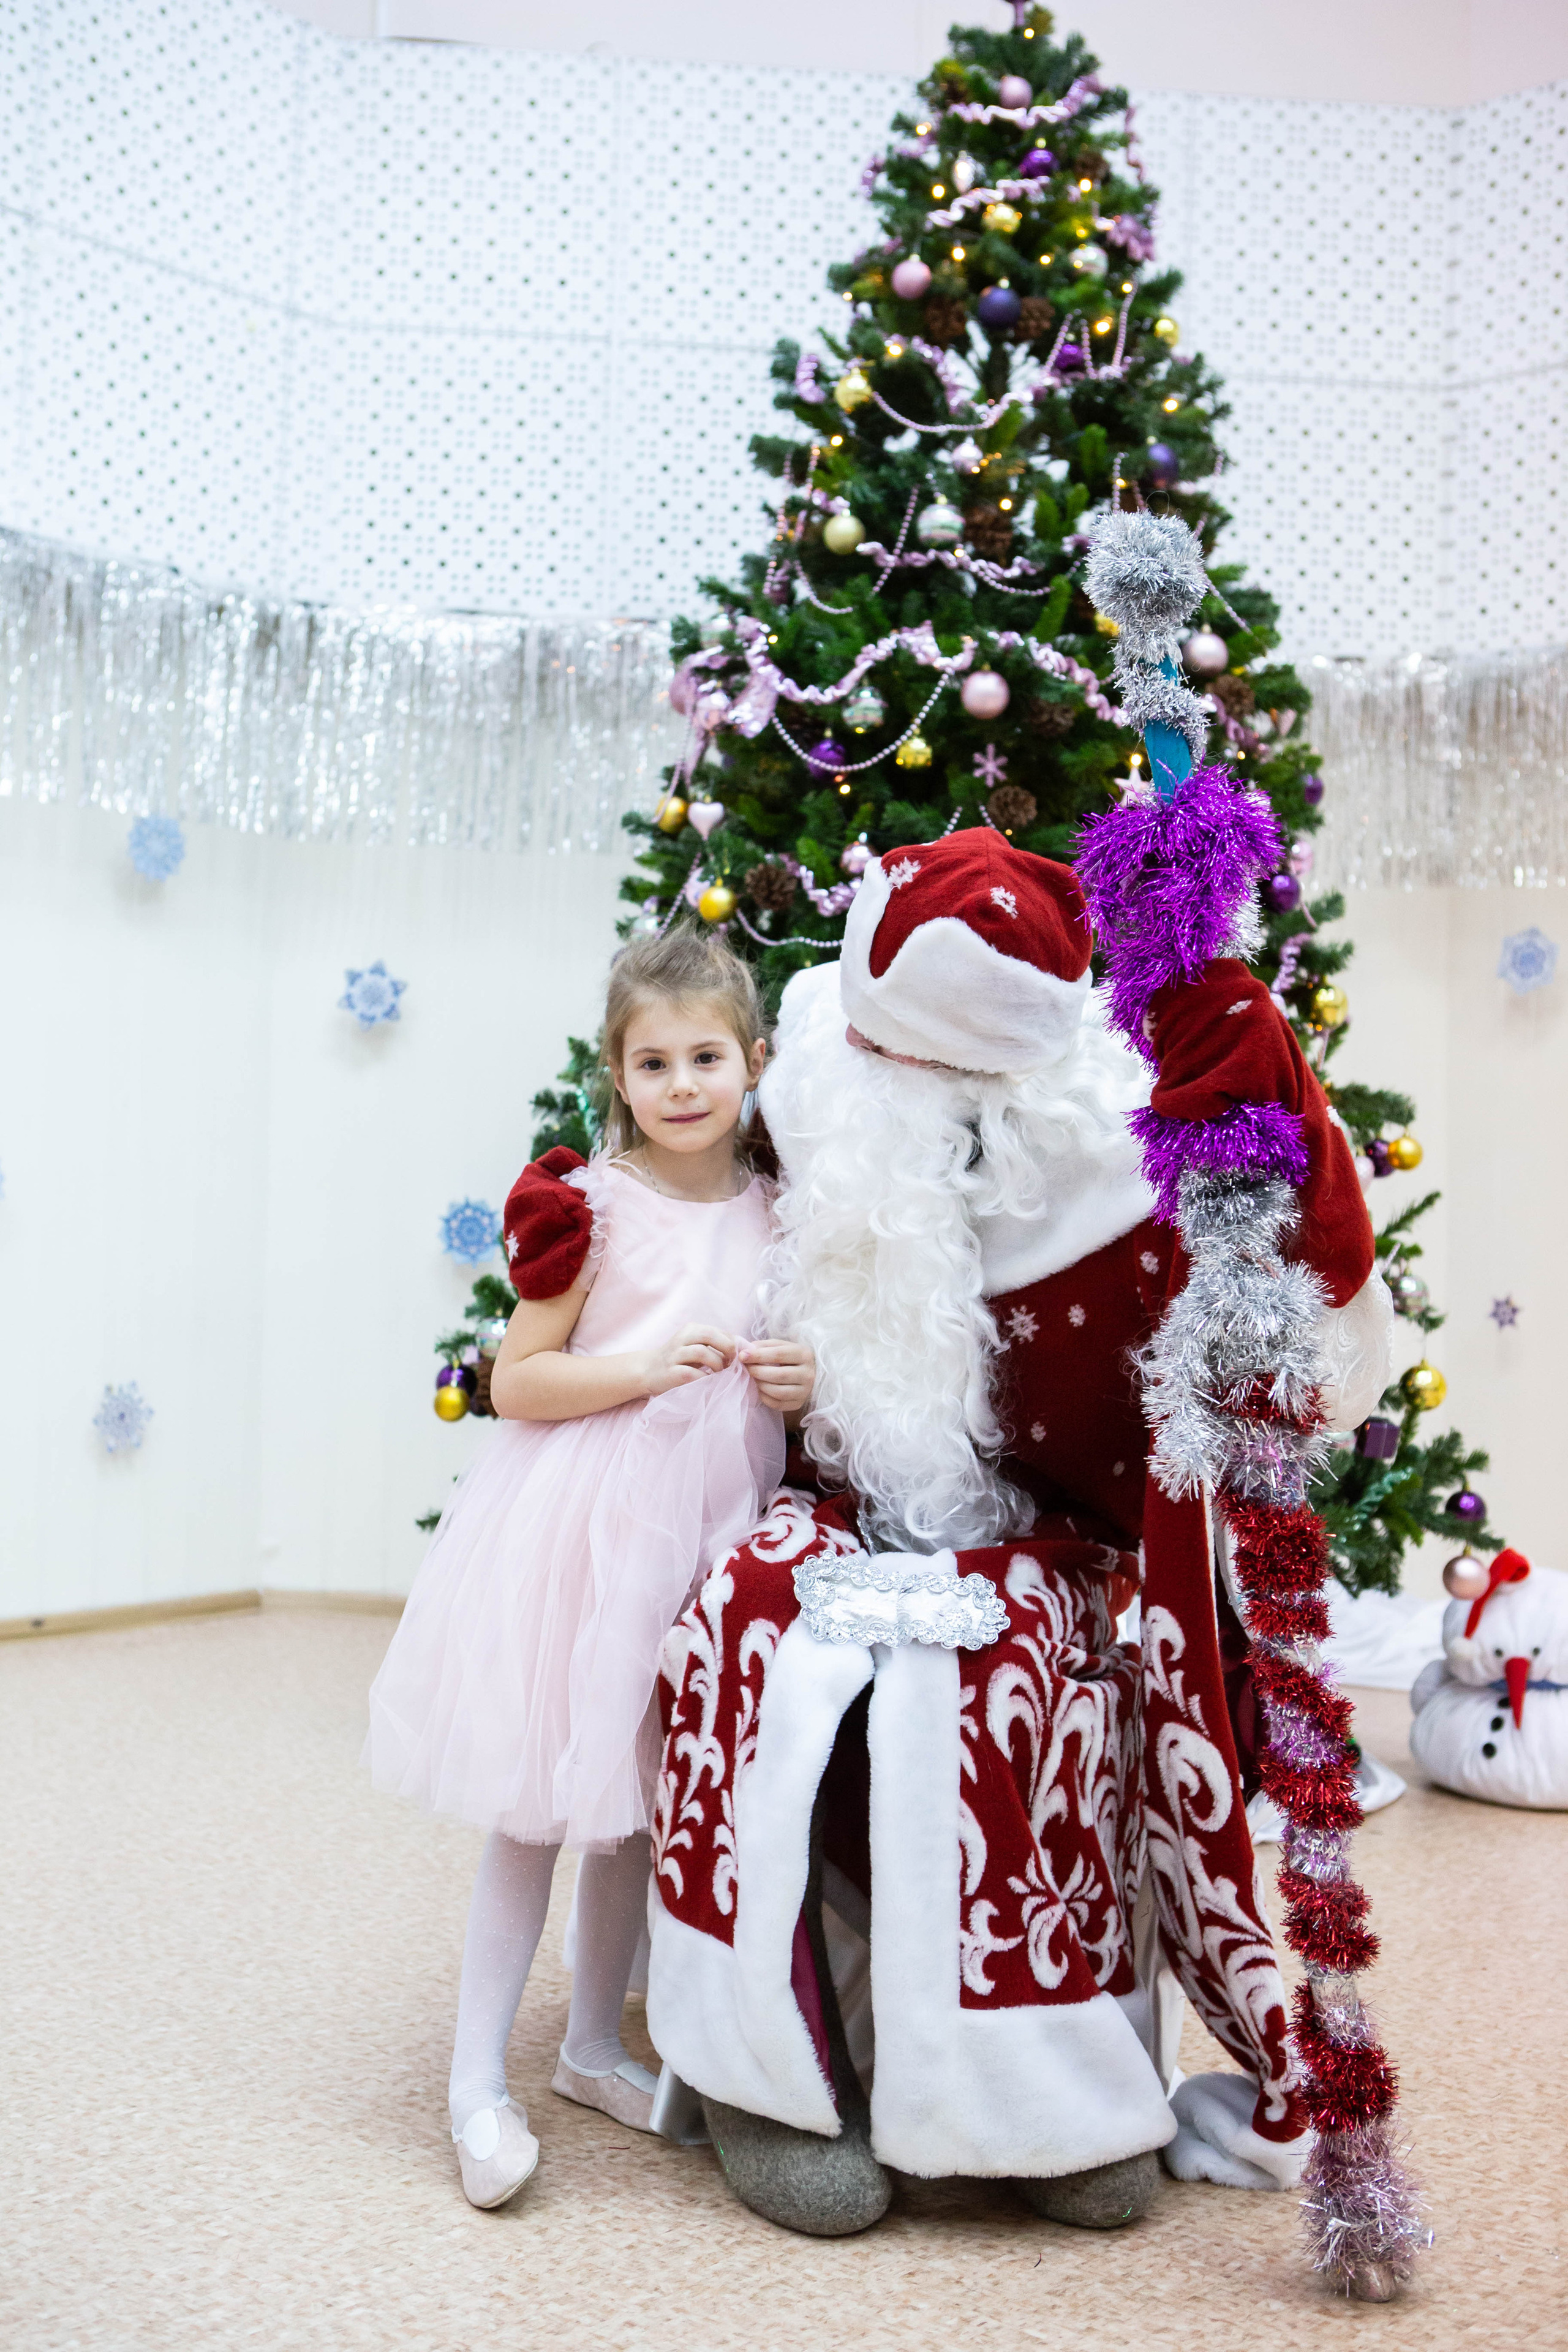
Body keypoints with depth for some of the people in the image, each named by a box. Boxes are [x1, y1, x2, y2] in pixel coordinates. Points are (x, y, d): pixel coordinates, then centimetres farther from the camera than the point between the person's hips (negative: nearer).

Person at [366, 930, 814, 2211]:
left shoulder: (778, 1213, 6)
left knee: (647, 1796, 15)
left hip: (713, 1528, 5)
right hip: (587, 1521, -5)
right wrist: (639, 1365, -21)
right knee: (541, 1800, 0)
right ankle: (479, 2079, 13)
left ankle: (596, 2043, 32)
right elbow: (514, 1383, -8)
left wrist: (809, 1381, -3)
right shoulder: (589, 1205, -9)